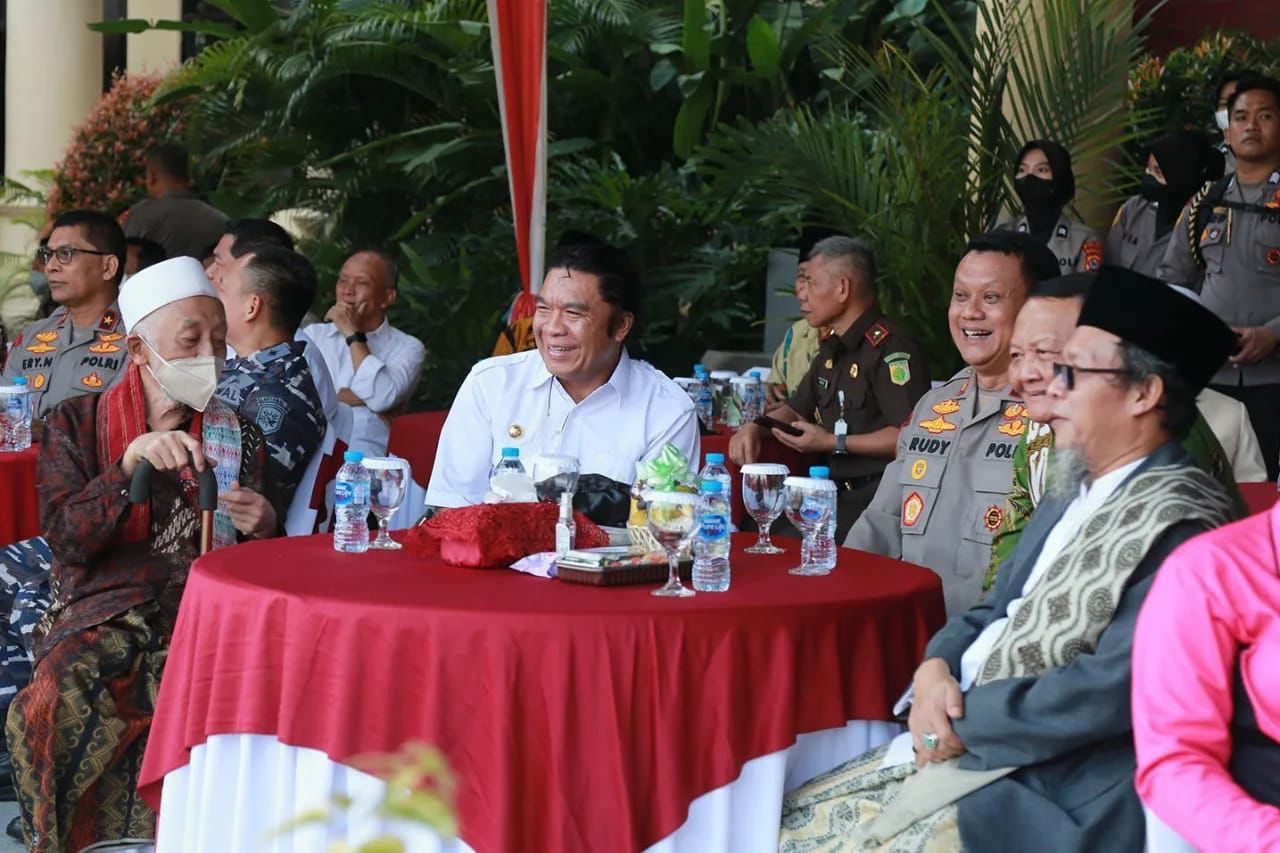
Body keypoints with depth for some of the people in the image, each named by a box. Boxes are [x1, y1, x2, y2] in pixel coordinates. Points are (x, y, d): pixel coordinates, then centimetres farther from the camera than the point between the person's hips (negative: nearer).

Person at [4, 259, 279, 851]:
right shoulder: (76, 424, 10)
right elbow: (65, 537, -5)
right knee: (57, 702, -34)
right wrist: (132, 462, -17)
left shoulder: (237, 436, 16)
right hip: (100, 617, -1)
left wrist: (263, 529, -6)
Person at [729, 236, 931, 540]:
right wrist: (754, 427, 8)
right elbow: (796, 410, 30)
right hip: (841, 496, 9)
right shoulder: (832, 350, 18)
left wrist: (835, 443, -16)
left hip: (879, 500, -9)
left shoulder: (890, 348, -15)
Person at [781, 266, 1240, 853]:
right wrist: (935, 668, -3)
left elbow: (1116, 687, -25)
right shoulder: (1076, 493, 14)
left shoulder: (1177, 524, -17)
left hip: (1052, 799, -9)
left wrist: (963, 720, -16)